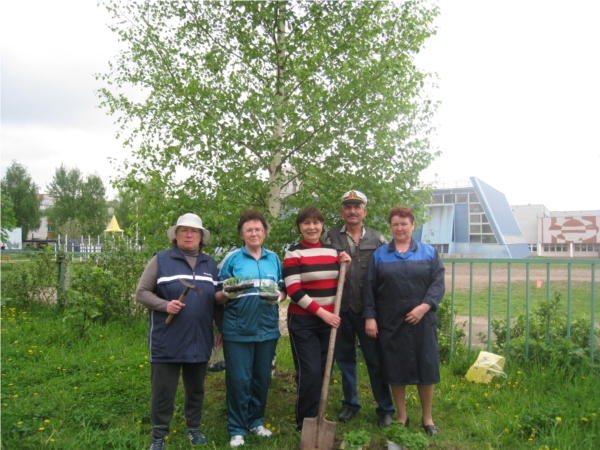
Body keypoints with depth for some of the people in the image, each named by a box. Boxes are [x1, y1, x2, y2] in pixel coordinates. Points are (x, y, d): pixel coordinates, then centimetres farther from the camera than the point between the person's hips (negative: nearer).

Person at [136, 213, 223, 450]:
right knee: (163, 391, 6)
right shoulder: (161, 260, -3)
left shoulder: (210, 264, 9)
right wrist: (165, 305, -18)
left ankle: (193, 428, 35)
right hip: (167, 341, -3)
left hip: (199, 340, 4)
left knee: (196, 389, 17)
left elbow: (217, 300, 13)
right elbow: (141, 292, -3)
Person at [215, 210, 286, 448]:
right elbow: (218, 296, -2)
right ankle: (237, 429, 18)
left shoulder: (274, 258, 7)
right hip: (238, 330, -3)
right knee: (239, 379, 2)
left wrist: (279, 297, -10)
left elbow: (283, 290, 13)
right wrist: (228, 294, -24)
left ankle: (256, 421, 32)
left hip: (267, 329, 4)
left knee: (262, 378, 14)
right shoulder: (232, 258, -3)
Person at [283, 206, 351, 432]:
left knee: (325, 371, 10)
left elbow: (339, 285, 16)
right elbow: (294, 291, -14)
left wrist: (345, 266, -2)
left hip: (329, 320, 5)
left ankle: (317, 418, 27)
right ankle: (305, 423, 13)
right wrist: (321, 312, -18)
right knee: (310, 372, -5)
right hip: (303, 322, -5)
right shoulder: (294, 253, -7)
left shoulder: (332, 251, 8)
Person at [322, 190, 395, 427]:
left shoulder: (377, 239, 5)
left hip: (368, 309, -1)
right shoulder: (330, 237, 5)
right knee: (345, 358, 13)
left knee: (376, 359, 5)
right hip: (340, 309, 1)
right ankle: (350, 403, 30)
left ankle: (386, 408, 20)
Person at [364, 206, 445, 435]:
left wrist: (424, 306, -15)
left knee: (426, 368, 5)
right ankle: (401, 416, 26)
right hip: (390, 323, 0)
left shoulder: (429, 252, 6)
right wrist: (370, 317, -4)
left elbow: (438, 283, -2)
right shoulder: (379, 254, 6)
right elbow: (369, 288, 3)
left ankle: (427, 418, 24)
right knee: (395, 369, 7)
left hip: (421, 322, 0)